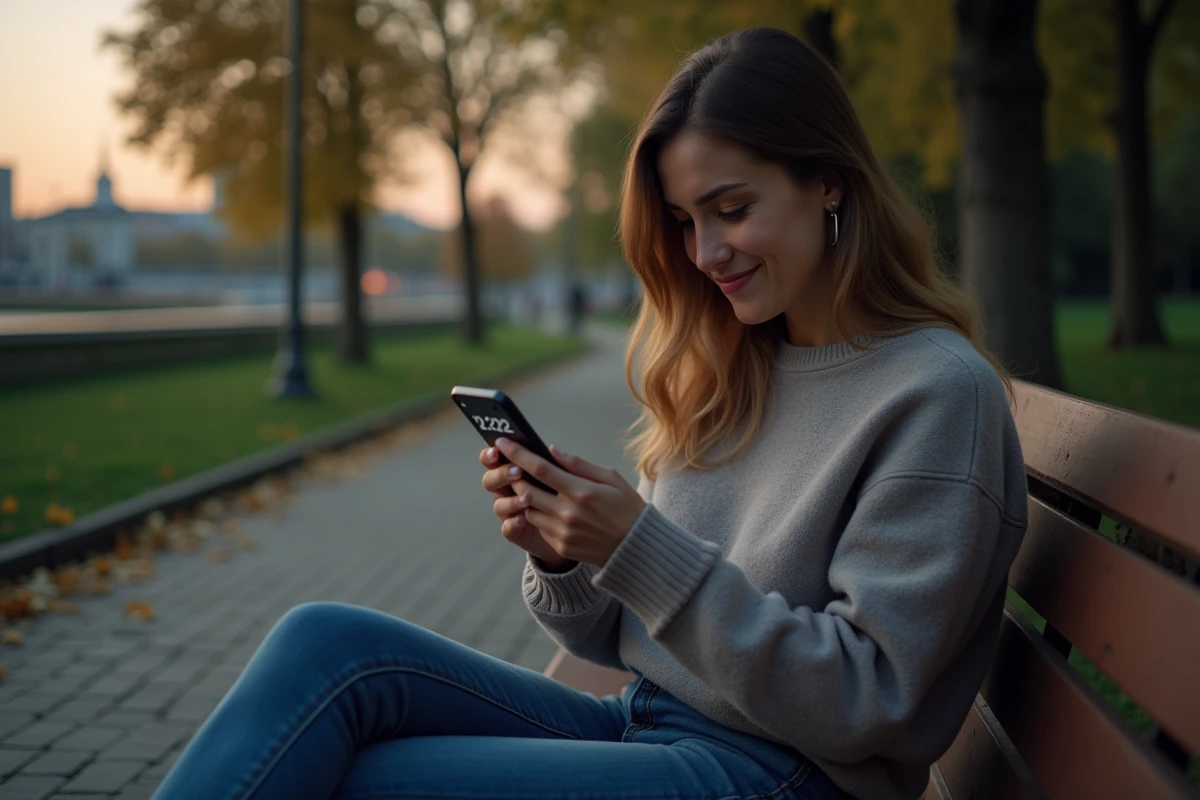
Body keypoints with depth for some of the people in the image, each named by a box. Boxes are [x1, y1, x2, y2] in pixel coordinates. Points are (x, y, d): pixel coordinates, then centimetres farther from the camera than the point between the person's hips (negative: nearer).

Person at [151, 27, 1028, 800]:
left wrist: (641, 549, -21)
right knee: (325, 643, -16)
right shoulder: (730, 372, 12)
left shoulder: (939, 393, -10)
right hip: (637, 729, 7)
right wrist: (562, 556, -8)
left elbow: (864, 703, -15)